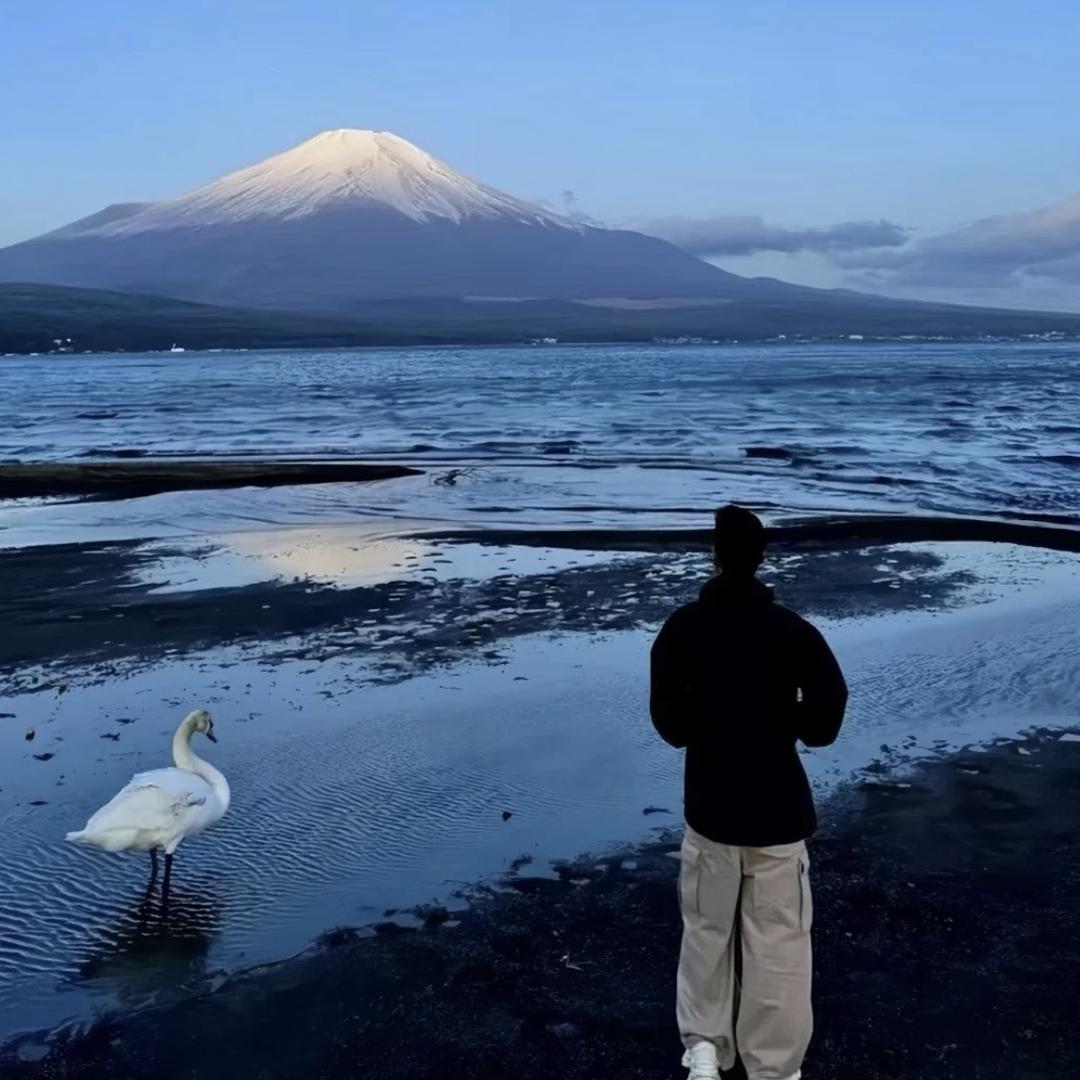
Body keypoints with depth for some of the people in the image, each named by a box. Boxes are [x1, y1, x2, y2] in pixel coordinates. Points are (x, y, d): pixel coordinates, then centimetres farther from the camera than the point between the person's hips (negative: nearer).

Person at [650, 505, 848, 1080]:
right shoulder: (790, 628, -10)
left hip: (710, 803, 2)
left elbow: (667, 718, -7)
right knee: (778, 942, 8)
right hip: (777, 806, -1)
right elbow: (827, 709, -16)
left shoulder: (683, 626, -6)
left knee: (705, 929, 19)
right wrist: (782, 723, 2)